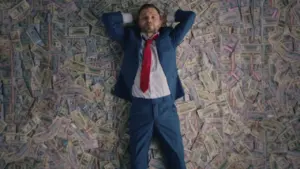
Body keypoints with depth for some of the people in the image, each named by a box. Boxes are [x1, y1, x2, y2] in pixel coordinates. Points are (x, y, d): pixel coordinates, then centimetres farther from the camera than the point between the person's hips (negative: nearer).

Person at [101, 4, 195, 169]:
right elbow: (107, 18, 16)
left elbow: (190, 16, 17)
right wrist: (130, 18, 20)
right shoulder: (130, 37, 16)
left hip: (166, 105, 0)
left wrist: (167, 18, 21)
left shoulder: (169, 37, 16)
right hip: (140, 106, 0)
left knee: (176, 154, 3)